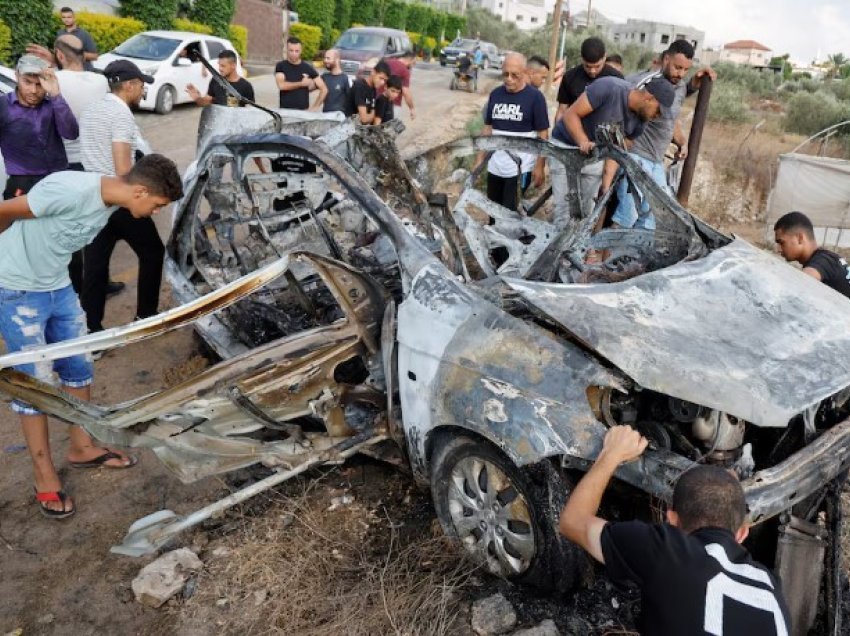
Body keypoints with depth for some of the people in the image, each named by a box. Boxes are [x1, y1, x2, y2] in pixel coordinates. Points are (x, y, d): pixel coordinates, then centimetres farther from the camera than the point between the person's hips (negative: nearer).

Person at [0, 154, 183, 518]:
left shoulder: (111, 203, -3)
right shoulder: (72, 190, -30)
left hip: (58, 287, 8)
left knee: (79, 367, 14)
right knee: (35, 383, -1)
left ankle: (82, 449, 33)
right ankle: (45, 479, 14)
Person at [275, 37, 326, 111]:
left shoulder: (308, 68, 6)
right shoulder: (281, 66, 4)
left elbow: (324, 89, 5)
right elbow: (281, 85, -13)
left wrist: (315, 107, -3)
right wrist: (301, 83, -6)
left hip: (304, 110, 1)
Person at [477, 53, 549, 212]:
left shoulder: (535, 96, -8)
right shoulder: (495, 94, 5)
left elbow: (543, 134, -8)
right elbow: (487, 128, 12)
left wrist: (540, 166, -12)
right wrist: (479, 159, 8)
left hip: (520, 168, -5)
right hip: (495, 166, 5)